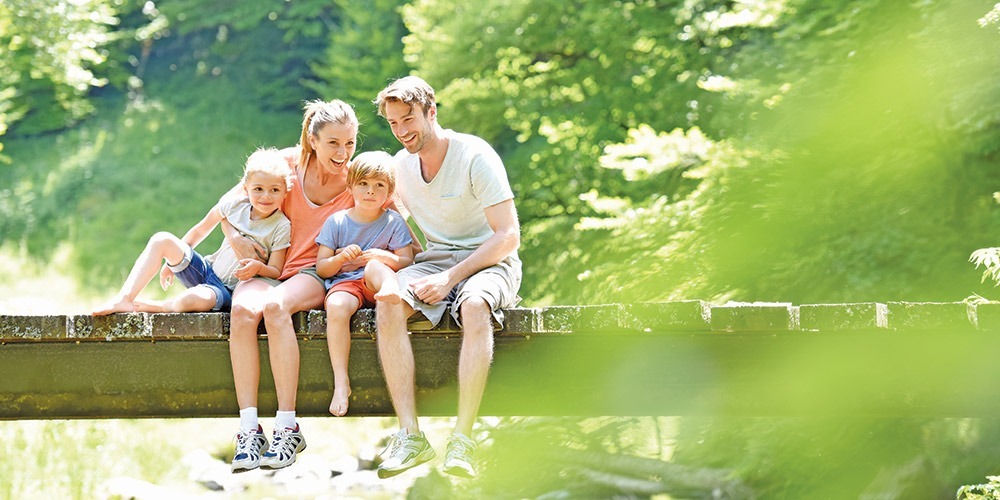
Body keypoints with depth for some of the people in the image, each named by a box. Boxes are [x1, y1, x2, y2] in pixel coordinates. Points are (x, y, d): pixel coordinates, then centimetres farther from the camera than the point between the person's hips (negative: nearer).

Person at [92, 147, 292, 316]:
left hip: (229, 291, -6)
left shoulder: (281, 227, -12)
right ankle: (124, 299, -16)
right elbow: (202, 229, 13)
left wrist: (259, 267, -32)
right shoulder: (234, 205, -2)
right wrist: (173, 260, 15)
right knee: (162, 240, -13)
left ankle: (146, 306, -10)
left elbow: (276, 272, -9)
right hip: (207, 271, 6)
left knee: (193, 300, -39)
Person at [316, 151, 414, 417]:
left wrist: (387, 258, -20)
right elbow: (321, 268, 6)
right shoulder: (336, 221, 8)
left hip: (377, 282, 0)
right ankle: (341, 381, -36)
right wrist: (340, 258, -16)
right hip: (344, 283, 0)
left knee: (374, 266, -33)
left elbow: (408, 261, 1)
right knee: (336, 307, -35)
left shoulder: (394, 222, 8)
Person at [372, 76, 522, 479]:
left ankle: (462, 439, -40)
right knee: (388, 302, -28)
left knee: (474, 305, -40)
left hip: (488, 261, -5)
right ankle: (410, 435, -33)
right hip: (434, 260, 5)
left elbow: (508, 236, -14)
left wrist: (451, 278, -22)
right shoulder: (400, 165, 8)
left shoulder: (475, 156, -11)